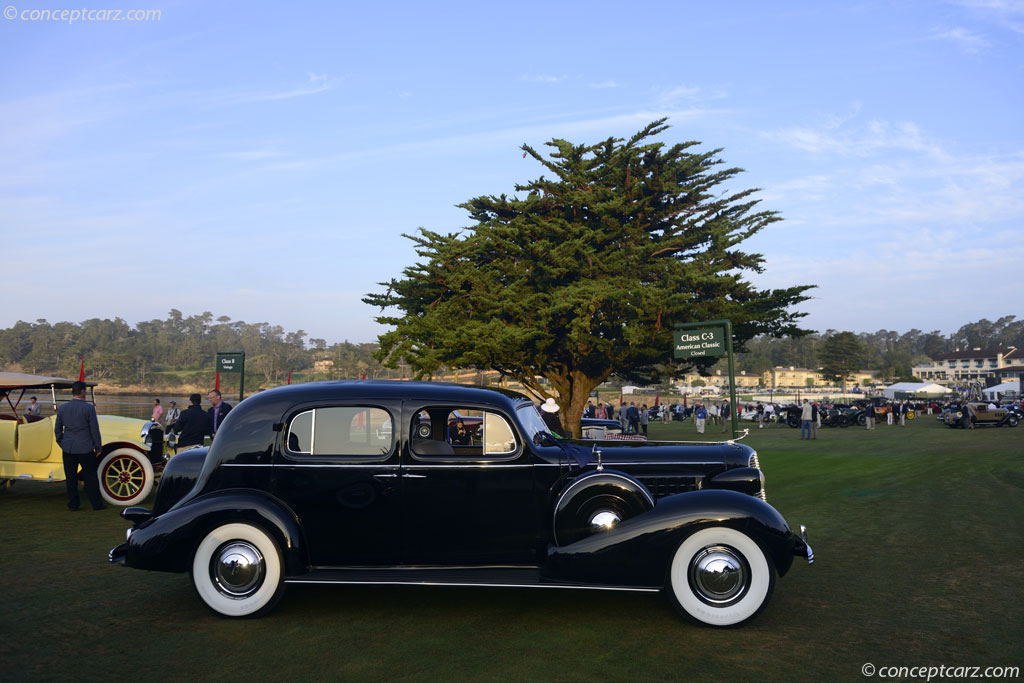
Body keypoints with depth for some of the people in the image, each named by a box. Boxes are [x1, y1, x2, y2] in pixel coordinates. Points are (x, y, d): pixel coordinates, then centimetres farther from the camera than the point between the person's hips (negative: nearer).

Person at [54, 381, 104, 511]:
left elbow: (57, 429, 10)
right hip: (85, 448, -3)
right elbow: (94, 430, -8)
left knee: (70, 477, 9)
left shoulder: (62, 408, 4)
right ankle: (96, 504, 11)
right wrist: (98, 447, 1)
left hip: (68, 448, 3)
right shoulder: (89, 408, -10)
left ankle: (72, 505, 13)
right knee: (90, 476, 6)